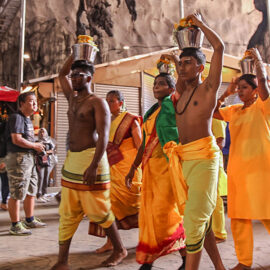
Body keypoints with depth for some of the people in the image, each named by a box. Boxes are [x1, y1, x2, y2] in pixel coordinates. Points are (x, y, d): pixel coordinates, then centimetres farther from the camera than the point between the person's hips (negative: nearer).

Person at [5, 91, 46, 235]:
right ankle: (15, 225, 3)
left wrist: (37, 146, 9)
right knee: (17, 194, -5)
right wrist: (35, 146, -12)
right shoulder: (16, 117, -12)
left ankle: (30, 220, 29)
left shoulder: (27, 119, 18)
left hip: (29, 158, 10)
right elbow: (16, 139, -22)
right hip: (18, 158, -10)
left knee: (31, 191, 17)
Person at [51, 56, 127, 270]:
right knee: (67, 213, 6)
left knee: (99, 211, 0)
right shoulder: (72, 98, 16)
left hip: (90, 158, -7)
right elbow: (62, 73, 30)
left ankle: (120, 250, 18)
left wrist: (93, 166, -24)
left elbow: (103, 136, -16)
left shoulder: (98, 103, -7)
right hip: (71, 159, 8)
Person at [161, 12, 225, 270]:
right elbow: (180, 84, 42)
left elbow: (219, 47, -7)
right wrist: (176, 63, 30)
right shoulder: (183, 93, 17)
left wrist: (200, 23, 4)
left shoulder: (208, 88, -1)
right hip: (182, 157, 7)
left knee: (194, 218, -10)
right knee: (200, 217, 12)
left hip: (203, 156, -7)